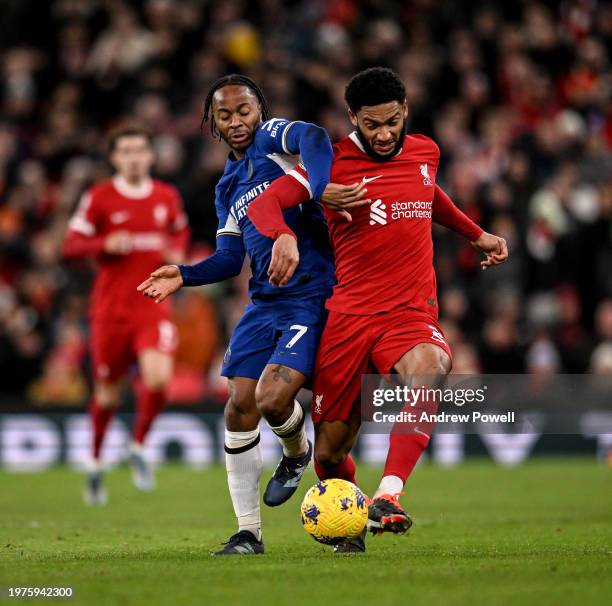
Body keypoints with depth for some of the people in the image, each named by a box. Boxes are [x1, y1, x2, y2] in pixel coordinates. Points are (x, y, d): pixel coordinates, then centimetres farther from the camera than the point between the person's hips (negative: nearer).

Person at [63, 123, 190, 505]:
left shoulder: (168, 197, 5)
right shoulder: (99, 198, -4)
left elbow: (181, 230, 24)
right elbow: (71, 246, -3)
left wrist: (178, 252, 3)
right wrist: (106, 244, -20)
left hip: (153, 305, 1)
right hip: (111, 308, -1)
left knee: (158, 379, -21)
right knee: (108, 391, 9)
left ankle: (139, 448, 5)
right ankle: (96, 463, 33)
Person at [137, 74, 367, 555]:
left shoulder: (273, 137, -3)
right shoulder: (228, 187, 20)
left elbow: (313, 137, -27)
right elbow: (230, 259, 20)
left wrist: (318, 190, -43)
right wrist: (184, 276, 4)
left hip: (312, 297, -7)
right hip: (264, 303, 7)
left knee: (272, 398, -21)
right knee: (239, 408, -1)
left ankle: (297, 452, 17)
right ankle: (248, 533, 8)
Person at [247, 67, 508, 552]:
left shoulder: (426, 152, 12)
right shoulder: (333, 163, -2)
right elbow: (263, 203, -8)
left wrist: (476, 234, 37)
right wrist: (283, 236, -29)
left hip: (412, 313, 1)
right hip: (349, 315, -1)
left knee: (429, 367, -36)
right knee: (330, 453, 0)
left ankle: (388, 497, -42)